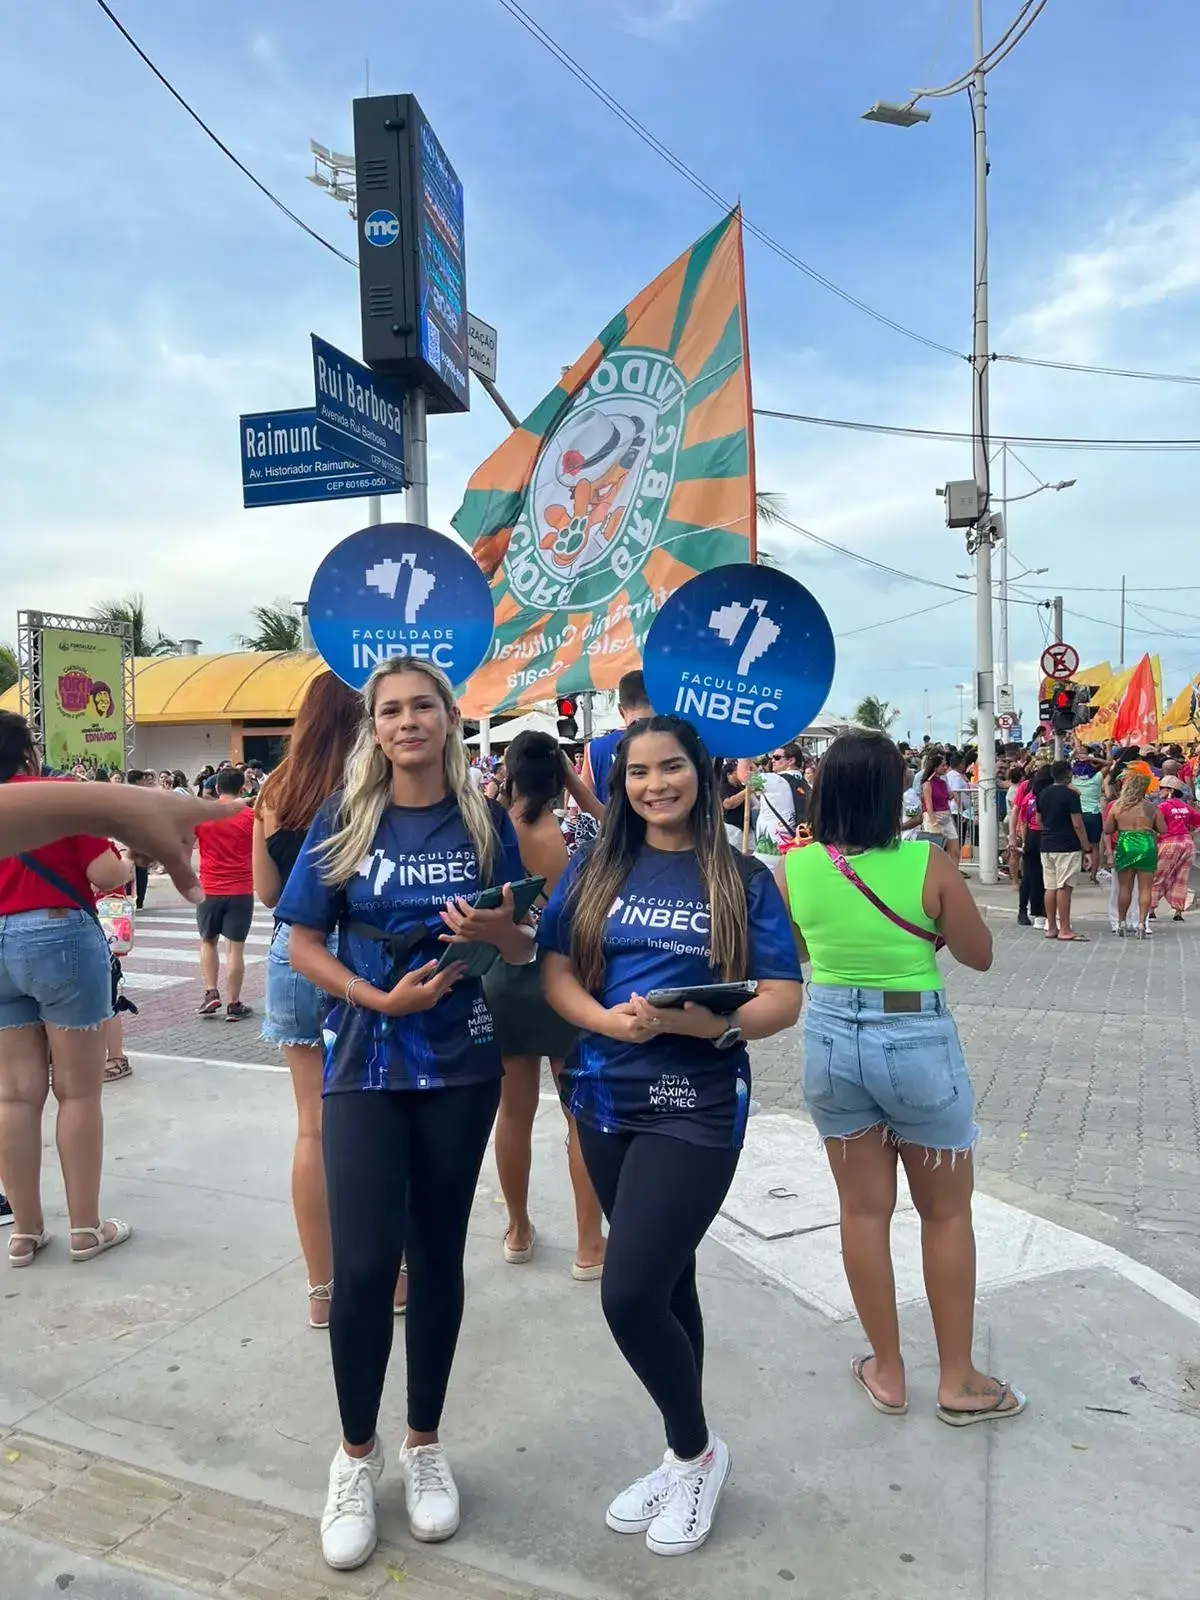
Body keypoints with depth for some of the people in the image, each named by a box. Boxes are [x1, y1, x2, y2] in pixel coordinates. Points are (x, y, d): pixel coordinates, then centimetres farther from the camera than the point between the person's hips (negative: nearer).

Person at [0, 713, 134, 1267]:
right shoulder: (62, 794, -6)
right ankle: (85, 1228, 13)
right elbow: (108, 874, -12)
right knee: (78, 1091, 5)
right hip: (61, 940, -5)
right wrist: (124, 862, 10)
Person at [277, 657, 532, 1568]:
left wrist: (495, 931, -18)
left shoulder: (485, 824, 0)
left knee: (438, 1256, 11)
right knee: (364, 1264, -4)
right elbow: (303, 947, -2)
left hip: (461, 1065, 1)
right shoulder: (343, 822, -2)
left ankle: (424, 1444, 32)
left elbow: (525, 949, 5)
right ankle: (357, 1452, 23)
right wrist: (378, 997, -17)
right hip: (365, 1063, -1)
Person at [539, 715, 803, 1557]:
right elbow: (555, 973, 1)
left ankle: (698, 1452, 22)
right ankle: (688, 1457, 41)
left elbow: (783, 1001, -8)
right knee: (665, 1283, 18)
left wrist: (691, 1020, -24)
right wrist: (608, 1020, -19)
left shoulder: (743, 879, -4)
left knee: (629, 1294, -8)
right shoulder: (594, 870, 4)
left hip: (697, 1108, -4)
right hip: (606, 1100, 4)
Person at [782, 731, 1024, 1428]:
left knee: (865, 1209, 15)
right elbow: (980, 955, -3)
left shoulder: (795, 868, -7)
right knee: (947, 1212, 15)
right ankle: (959, 1380, 27)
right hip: (918, 1042, -3)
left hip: (831, 1039, 3)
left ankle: (887, 1372, 28)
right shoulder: (929, 864, -16)